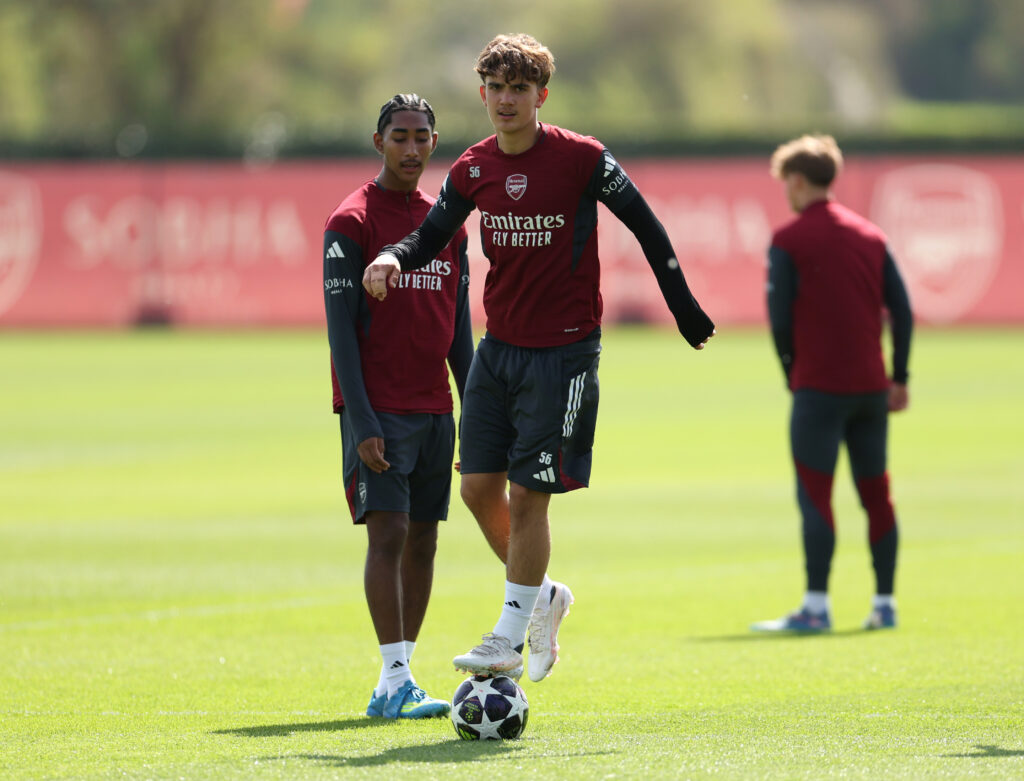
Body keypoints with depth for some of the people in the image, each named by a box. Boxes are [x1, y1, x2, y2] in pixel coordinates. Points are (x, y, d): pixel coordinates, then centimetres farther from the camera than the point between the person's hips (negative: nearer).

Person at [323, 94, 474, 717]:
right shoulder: (352, 222, -5)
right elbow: (341, 328, -9)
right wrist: (362, 423, -16)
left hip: (435, 409, 6)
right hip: (378, 412, -6)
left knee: (423, 542, 4)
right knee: (388, 534, -13)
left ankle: (396, 683, 8)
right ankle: (397, 680, -16)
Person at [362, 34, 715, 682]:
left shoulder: (581, 159, -12)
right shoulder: (474, 169, 2)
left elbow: (644, 225, -2)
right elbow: (432, 235, 10)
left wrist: (683, 306, 3)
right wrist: (394, 258, -13)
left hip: (565, 352, -5)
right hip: (499, 347, 5)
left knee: (527, 497, -6)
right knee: (479, 488, 5)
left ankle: (509, 640, 2)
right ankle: (543, 596, 28)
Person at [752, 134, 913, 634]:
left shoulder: (789, 240, -5)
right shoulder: (869, 235, 11)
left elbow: (779, 317, -8)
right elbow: (901, 309, 8)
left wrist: (793, 375, 5)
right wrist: (900, 378, 12)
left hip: (819, 386, -5)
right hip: (871, 387, 5)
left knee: (814, 495, -5)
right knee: (876, 493, 11)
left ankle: (816, 607, -11)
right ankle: (884, 603, 12)